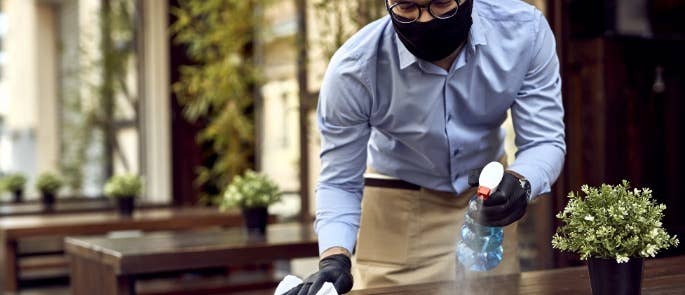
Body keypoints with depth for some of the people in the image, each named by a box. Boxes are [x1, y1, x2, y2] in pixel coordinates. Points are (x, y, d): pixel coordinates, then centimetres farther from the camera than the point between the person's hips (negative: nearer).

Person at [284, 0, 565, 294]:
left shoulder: (525, 30, -24)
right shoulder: (353, 69, -29)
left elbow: (544, 141, -20)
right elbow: (339, 182, -19)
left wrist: (519, 182, -42)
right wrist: (334, 257, -36)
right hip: (399, 208, -2)